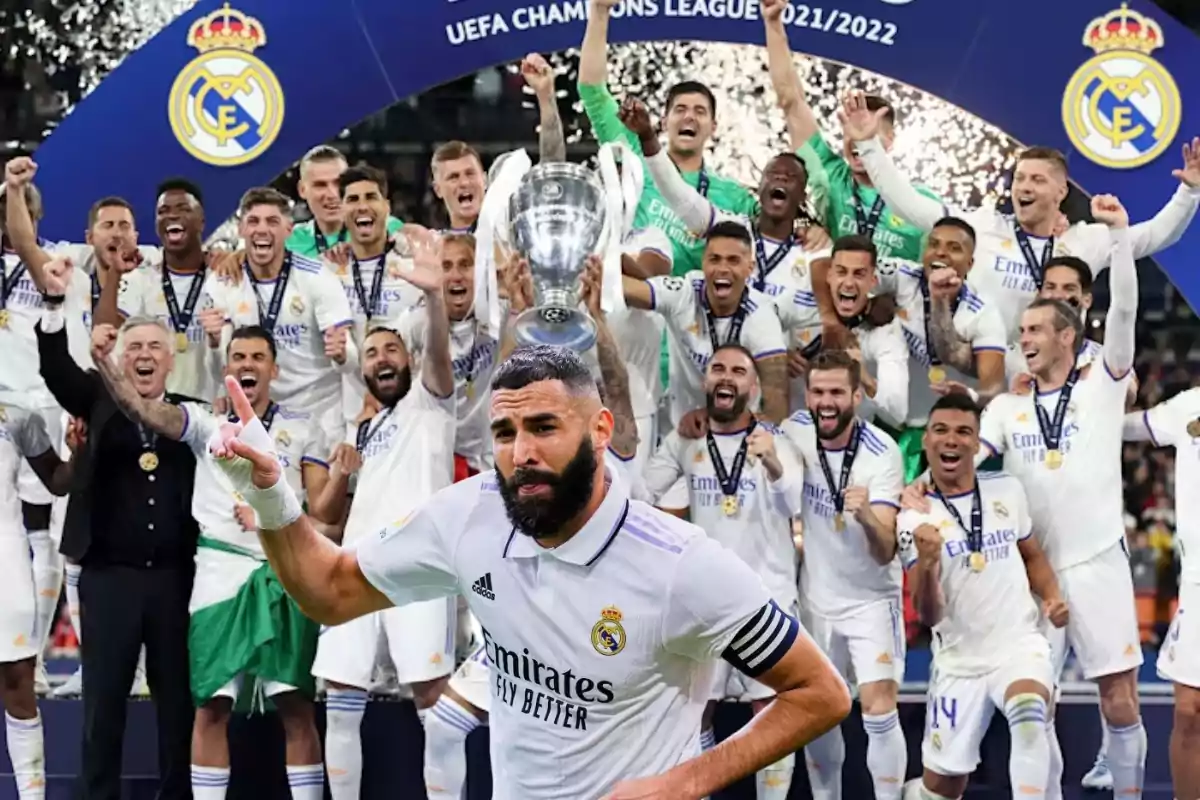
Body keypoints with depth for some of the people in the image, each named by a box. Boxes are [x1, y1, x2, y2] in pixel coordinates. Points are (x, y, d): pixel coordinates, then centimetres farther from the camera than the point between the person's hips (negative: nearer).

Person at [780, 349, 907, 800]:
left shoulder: (882, 453, -21)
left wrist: (867, 516, -48)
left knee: (879, 710, -15)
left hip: (870, 599, -4)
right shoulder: (795, 432, -10)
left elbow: (885, 553, -26)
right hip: (815, 599, 4)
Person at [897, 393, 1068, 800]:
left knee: (1028, 715, -35)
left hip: (1019, 646, 0)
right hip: (959, 662, 0)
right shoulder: (914, 518, -7)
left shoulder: (1007, 490, 2)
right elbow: (929, 615, -14)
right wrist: (926, 564, -33)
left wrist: (1052, 597, 1)